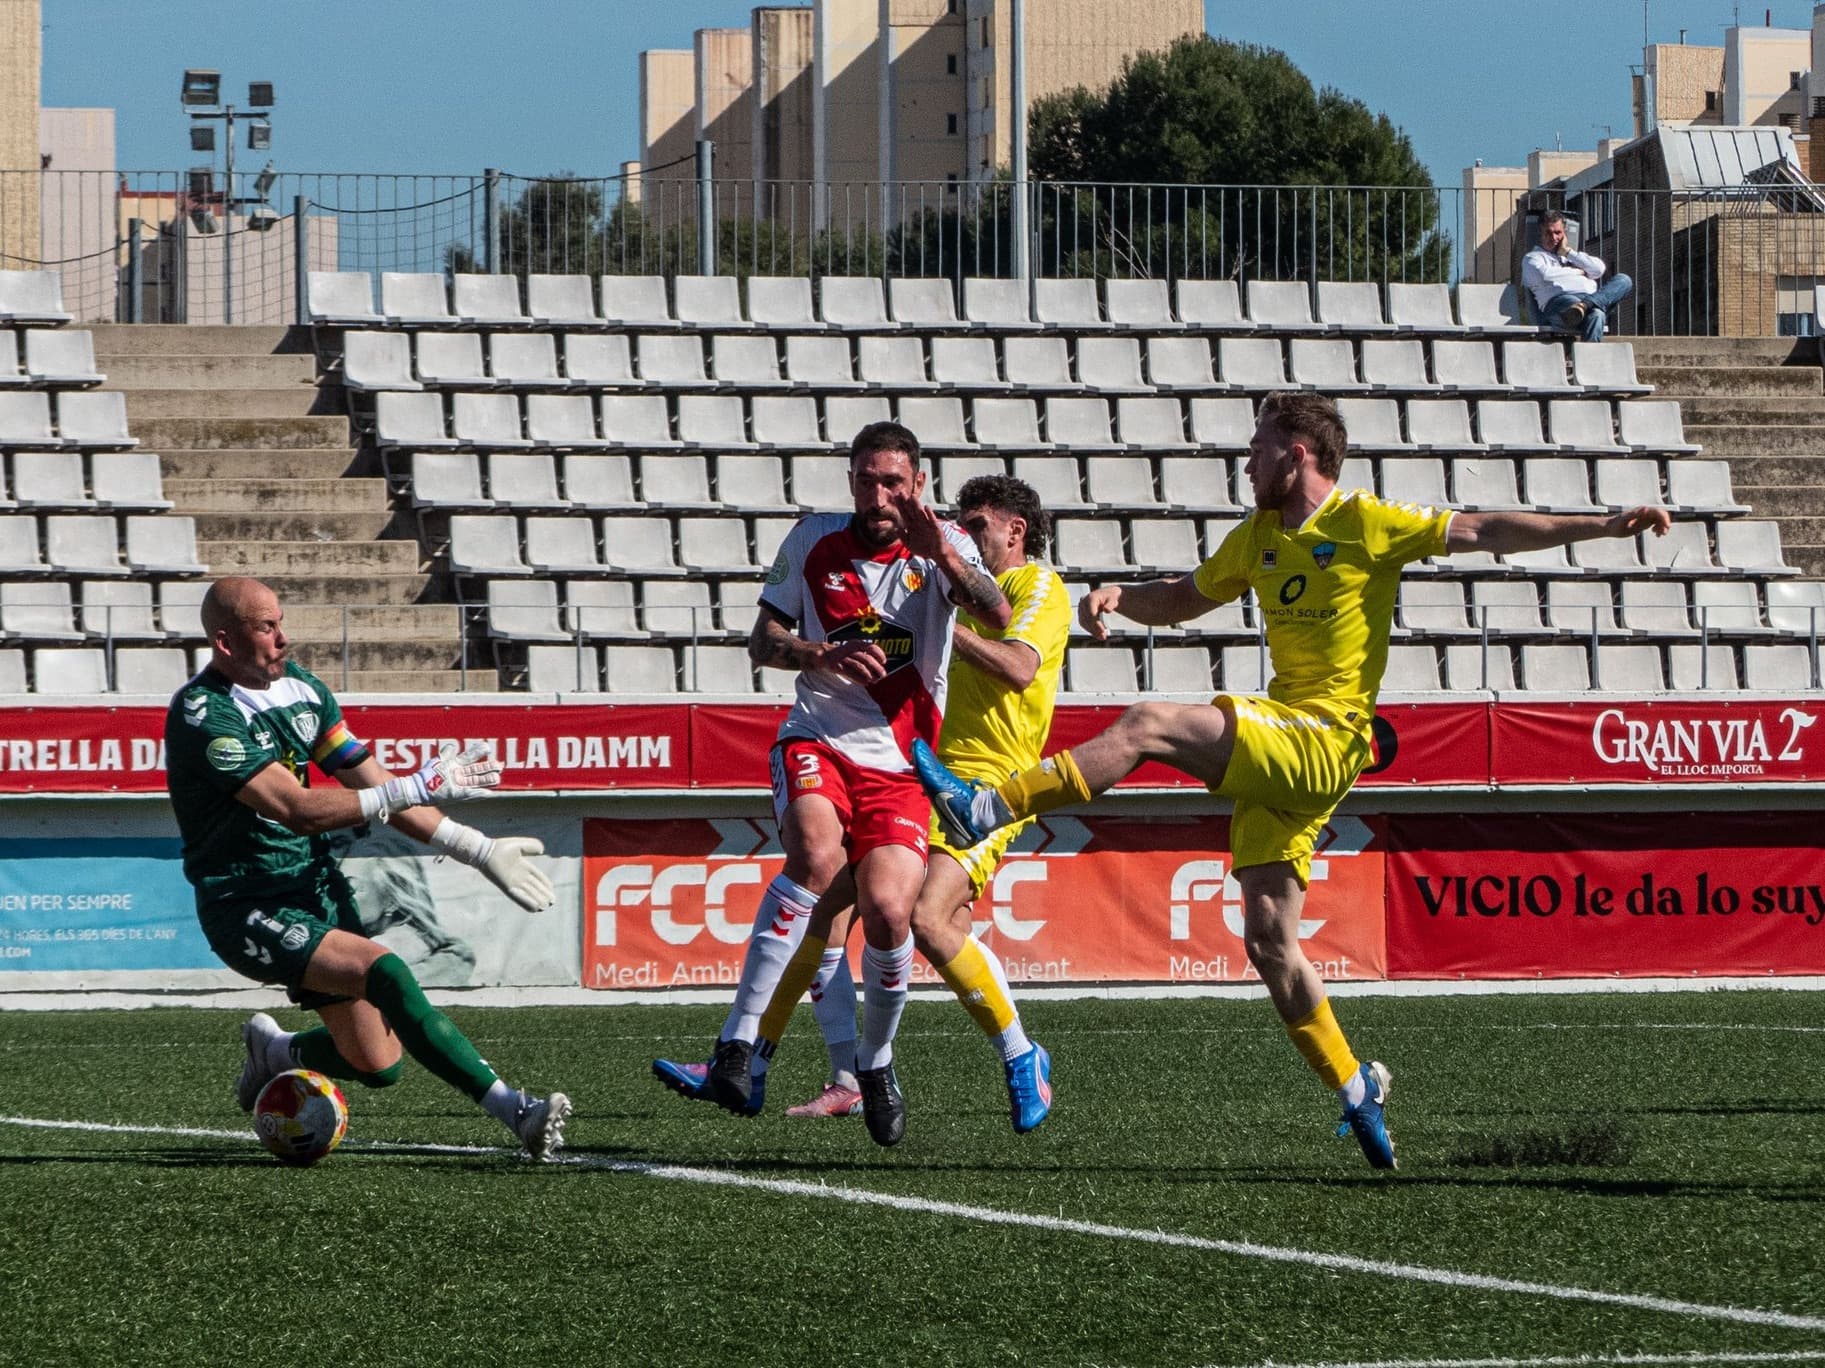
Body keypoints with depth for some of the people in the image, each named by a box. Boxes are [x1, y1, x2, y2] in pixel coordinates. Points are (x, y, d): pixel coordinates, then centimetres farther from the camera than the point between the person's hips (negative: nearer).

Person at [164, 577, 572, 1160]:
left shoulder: (299, 687, 6)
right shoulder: (202, 716, -18)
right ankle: (517, 1112, -30)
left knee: (377, 1063, 2)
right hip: (247, 910, -8)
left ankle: (273, 1052, 34)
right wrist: (419, 787, -26)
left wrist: (478, 850, 8)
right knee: (384, 971, -28)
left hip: (318, 888, 8)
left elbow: (374, 786, 13)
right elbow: (297, 808, -26)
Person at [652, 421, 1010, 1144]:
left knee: (887, 911, -18)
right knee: (817, 853, -32)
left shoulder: (941, 546, 1)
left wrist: (943, 554, -35)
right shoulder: (814, 541, 4)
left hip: (901, 764, 1)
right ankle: (737, 1050, -34)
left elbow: (996, 616, -17)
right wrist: (823, 654, -12)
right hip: (818, 739, -1)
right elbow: (762, 639, 9)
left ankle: (874, 1061, 12)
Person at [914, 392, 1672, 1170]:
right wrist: (1117, 597, 10)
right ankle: (1355, 1090, 12)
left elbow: (1485, 531, -2)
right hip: (1280, 743, 8)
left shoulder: (1367, 523, -3)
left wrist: (1608, 525, -8)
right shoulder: (1258, 537, 18)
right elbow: (1185, 599, 30)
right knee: (1269, 942, 3)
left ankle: (988, 809, -24)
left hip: (1324, 742, -8)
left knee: (1149, 725, -22)